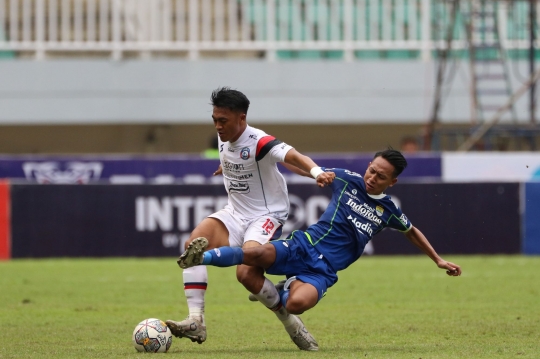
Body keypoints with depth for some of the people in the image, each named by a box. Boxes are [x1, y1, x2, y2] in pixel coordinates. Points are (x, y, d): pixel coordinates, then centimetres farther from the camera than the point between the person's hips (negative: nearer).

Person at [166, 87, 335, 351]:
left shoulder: (259, 143, -22)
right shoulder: (223, 140, 2)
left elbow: (293, 157, -39)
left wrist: (316, 171, -55)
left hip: (266, 216, -7)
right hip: (235, 214, 7)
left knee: (247, 274, -26)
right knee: (194, 244, -18)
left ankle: (290, 323, -1)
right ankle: (196, 322, -21)